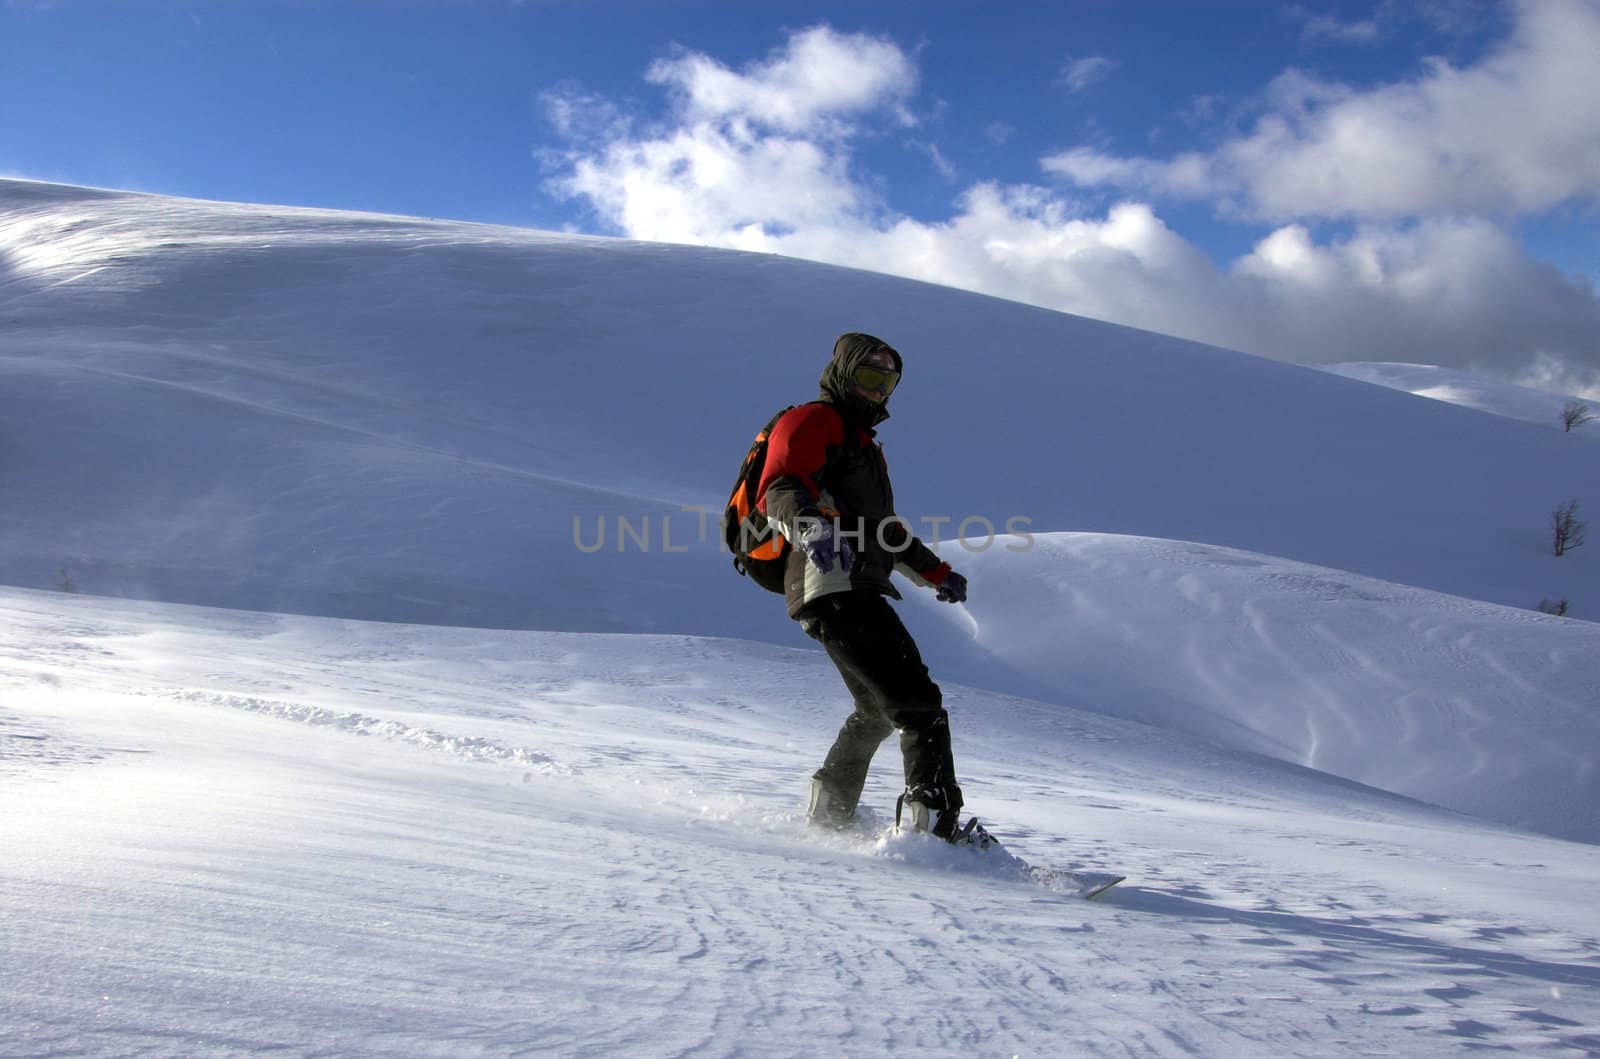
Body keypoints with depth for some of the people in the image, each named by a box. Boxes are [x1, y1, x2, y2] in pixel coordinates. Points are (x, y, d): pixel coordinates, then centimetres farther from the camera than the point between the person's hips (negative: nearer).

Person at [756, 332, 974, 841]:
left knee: (877, 712, 24)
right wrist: (812, 525, -39)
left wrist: (936, 572, 39)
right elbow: (779, 488, -19)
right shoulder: (816, 421, 0)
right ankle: (937, 821, -24)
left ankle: (827, 815, 35)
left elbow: (886, 530, 40)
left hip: (854, 592, 11)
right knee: (917, 703, -18)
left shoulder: (861, 443, 33)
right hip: (834, 589, -11)